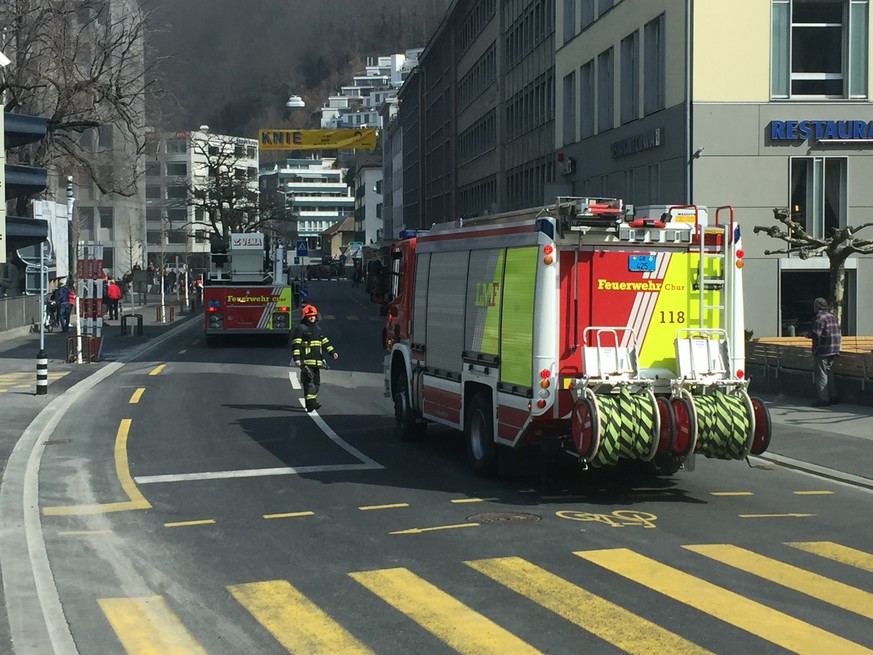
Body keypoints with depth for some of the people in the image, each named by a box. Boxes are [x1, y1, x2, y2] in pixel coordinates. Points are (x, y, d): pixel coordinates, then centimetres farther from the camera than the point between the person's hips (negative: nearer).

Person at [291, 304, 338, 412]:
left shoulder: (318, 329, 19)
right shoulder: (300, 329, -4)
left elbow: (325, 342, 22)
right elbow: (296, 345, -10)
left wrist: (333, 352, 8)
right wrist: (296, 358, -20)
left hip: (317, 361, 8)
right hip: (306, 361, -8)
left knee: (316, 382, 11)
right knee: (309, 382, -14)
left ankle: (311, 402, 21)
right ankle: (311, 403, -19)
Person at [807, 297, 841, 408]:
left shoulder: (819, 318, -15)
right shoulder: (832, 317, 14)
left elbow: (815, 334, -23)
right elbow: (838, 331, 18)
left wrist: (808, 334, -2)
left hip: (822, 351, -9)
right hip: (833, 350, 9)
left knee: (821, 375, -5)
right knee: (829, 373, 17)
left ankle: (823, 399, -7)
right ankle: (833, 396, 19)